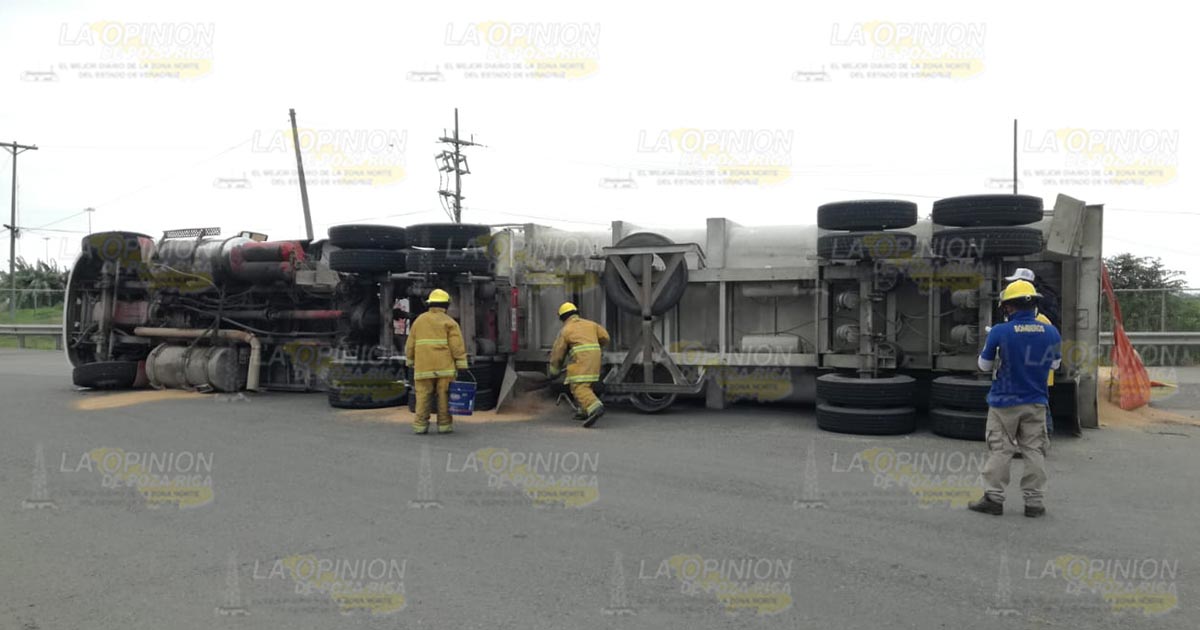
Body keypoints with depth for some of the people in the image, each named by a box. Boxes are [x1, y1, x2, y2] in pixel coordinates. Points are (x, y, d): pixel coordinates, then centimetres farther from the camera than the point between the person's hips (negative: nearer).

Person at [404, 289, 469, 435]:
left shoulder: (419, 321, 13)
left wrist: (411, 363, 21)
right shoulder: (449, 322, 1)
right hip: (445, 367, -3)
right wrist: (462, 367, -5)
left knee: (423, 397, 3)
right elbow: (457, 346, -6)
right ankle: (444, 425, 3)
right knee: (444, 396, 1)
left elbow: (410, 345, 13)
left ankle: (420, 425, 0)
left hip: (423, 367, 3)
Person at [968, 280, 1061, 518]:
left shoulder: (999, 332, -15)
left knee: (1000, 450, 6)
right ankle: (1034, 501, 14)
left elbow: (984, 365, -3)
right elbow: (1054, 364, 10)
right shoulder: (1051, 332, -5)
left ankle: (994, 498, 9)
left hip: (1005, 402, -3)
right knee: (1033, 451, 10)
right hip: (1036, 403, 3)